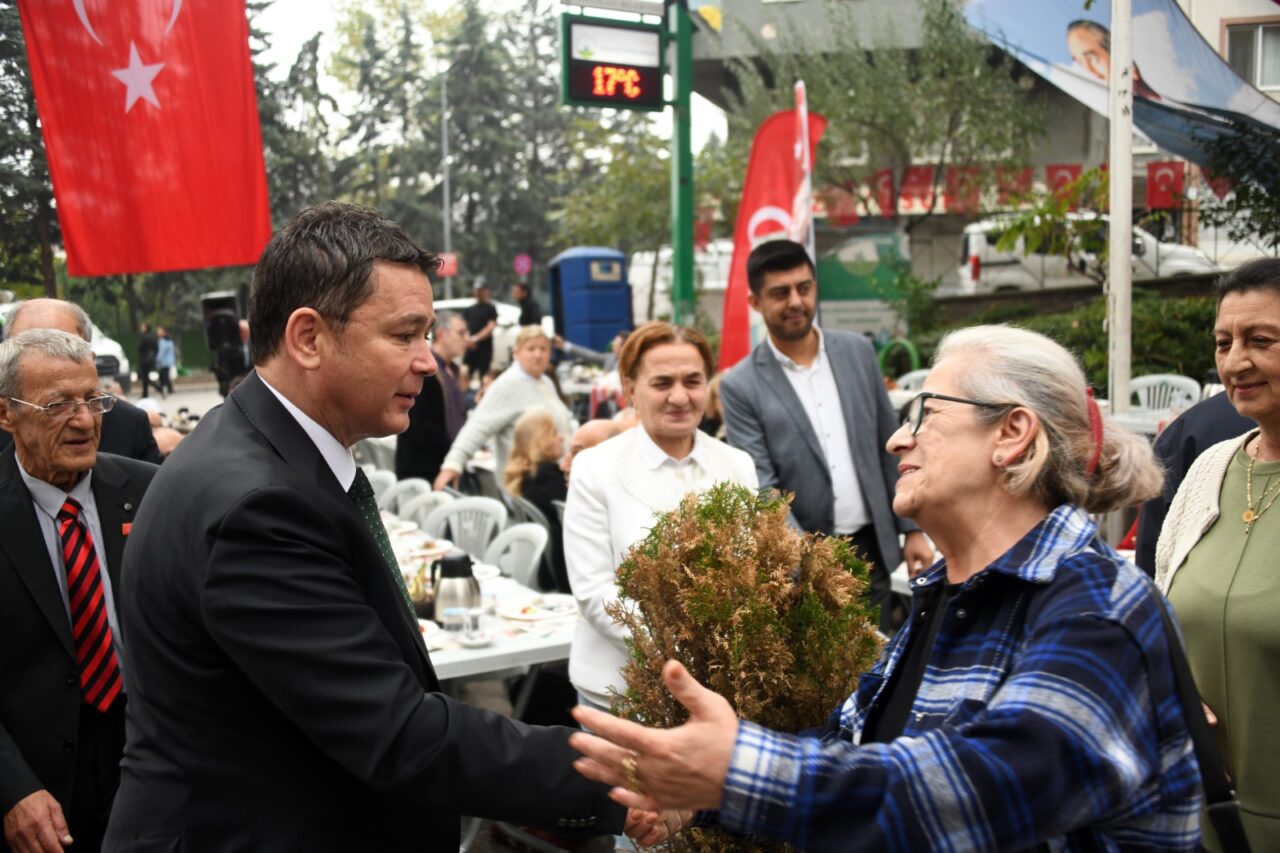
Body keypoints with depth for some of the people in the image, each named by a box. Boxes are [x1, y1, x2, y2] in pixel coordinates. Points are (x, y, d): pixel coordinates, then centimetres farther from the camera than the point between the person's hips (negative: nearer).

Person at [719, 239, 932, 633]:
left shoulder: (857, 351, 5)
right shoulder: (741, 386, -8)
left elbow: (889, 449, 11)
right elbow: (763, 492, -12)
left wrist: (912, 528, 9)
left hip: (871, 549, 4)